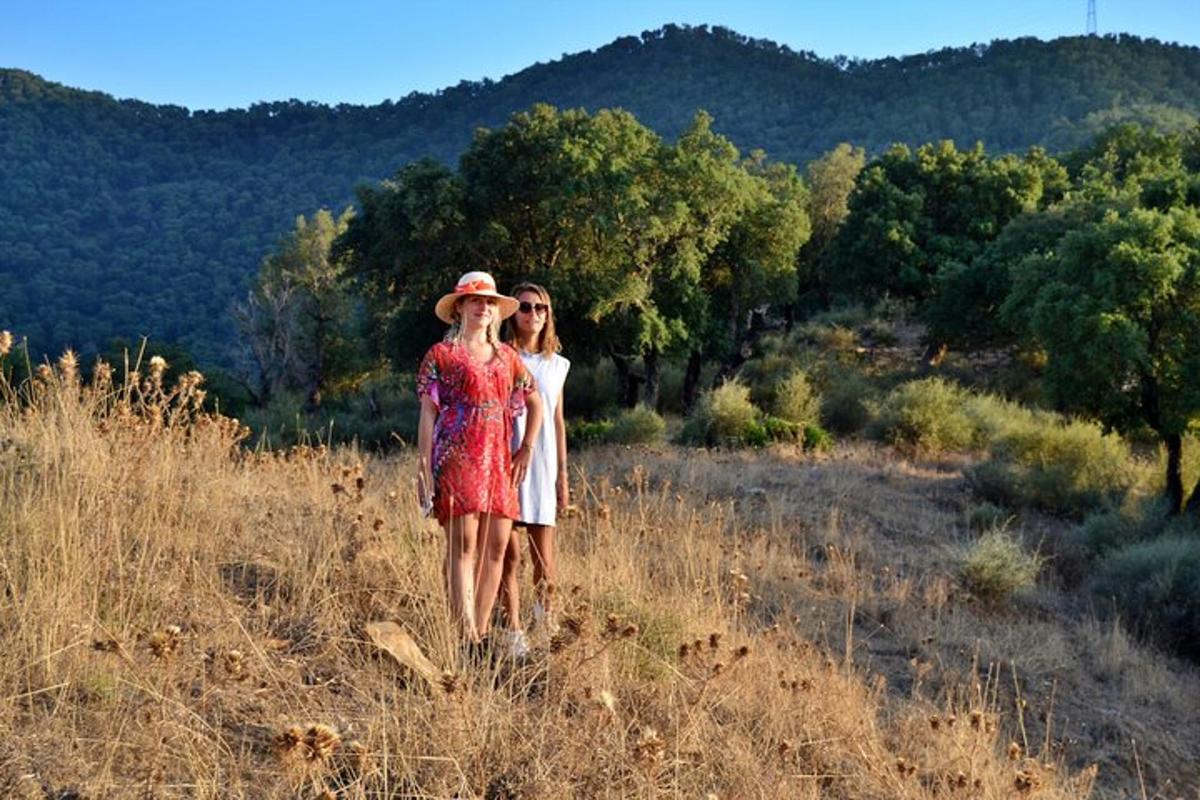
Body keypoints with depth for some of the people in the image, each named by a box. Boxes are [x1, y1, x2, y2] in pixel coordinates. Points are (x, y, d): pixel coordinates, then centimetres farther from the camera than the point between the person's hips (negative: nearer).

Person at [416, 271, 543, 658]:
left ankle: (482, 633, 9)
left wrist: (527, 448, 15)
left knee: (496, 547, 2)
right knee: (463, 545, -10)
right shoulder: (441, 354, 3)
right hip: (457, 456, -5)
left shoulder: (506, 356, 16)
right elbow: (428, 414, 0)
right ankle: (468, 639, -11)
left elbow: (535, 402, 27)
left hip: (498, 460, 5)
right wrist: (424, 469, -6)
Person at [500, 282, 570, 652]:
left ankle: (545, 607, 29)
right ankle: (513, 629, 12)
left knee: (545, 559, 2)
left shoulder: (556, 364, 12)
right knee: (510, 555, 0)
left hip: (542, 466, 3)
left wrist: (563, 475, 13)